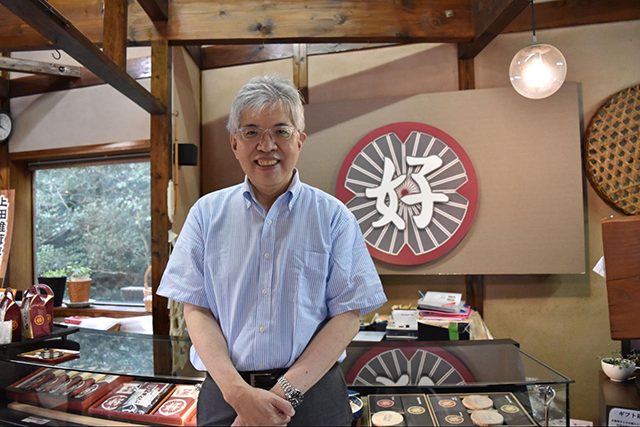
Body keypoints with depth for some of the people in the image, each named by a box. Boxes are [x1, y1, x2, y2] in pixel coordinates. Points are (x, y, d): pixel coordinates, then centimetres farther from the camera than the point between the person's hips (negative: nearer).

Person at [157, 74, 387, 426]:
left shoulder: (333, 216, -3)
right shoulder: (206, 213, 1)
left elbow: (347, 316, -6)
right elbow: (196, 310, -2)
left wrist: (286, 392, -15)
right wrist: (238, 392, -14)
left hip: (312, 394, 0)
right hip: (226, 393, 1)